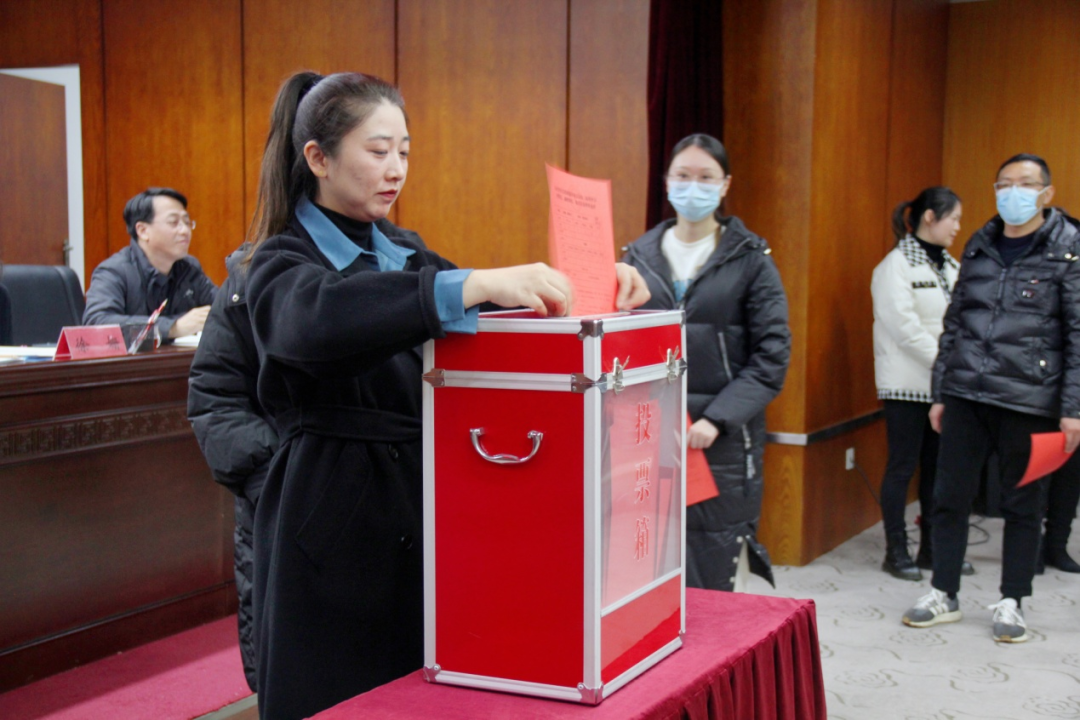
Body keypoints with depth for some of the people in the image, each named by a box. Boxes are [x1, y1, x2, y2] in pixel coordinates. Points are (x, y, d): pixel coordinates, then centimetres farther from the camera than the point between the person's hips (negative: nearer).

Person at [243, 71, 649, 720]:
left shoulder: (403, 253, 15)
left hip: (421, 514, 6)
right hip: (335, 528, -6)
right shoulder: (282, 263, -8)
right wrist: (474, 285, -40)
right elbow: (316, 316, -31)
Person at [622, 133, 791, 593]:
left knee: (712, 585, 2)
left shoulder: (750, 260, 2)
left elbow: (771, 356, -3)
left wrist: (716, 420, -15)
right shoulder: (639, 256, 9)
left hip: (722, 447, -2)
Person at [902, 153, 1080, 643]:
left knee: (1022, 505, 8)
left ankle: (1011, 603, 21)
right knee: (949, 497, 7)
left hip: (1029, 400, -4)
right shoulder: (979, 246, 12)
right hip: (965, 396, 4)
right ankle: (943, 595, 21)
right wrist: (940, 393, 11)